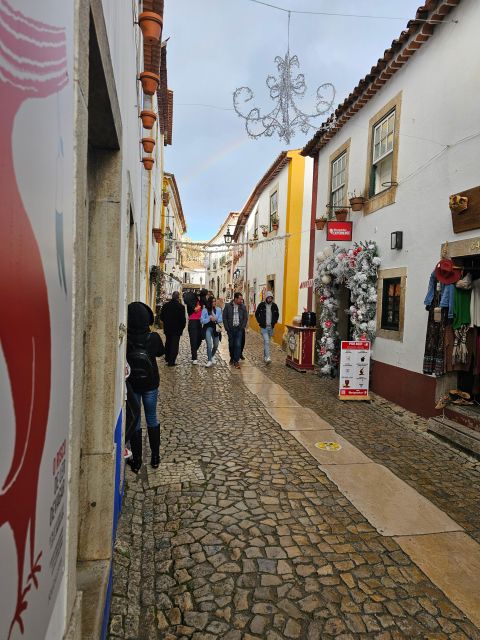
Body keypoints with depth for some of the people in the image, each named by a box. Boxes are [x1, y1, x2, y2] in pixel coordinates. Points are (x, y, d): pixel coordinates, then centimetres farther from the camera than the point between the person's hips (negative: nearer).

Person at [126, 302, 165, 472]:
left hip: (131, 384, -1)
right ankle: (155, 457, 26)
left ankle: (136, 461, 19)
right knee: (152, 419, 17)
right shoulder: (154, 337, -16)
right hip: (151, 383, 1)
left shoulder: (125, 339, -19)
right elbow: (161, 352, 4)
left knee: (134, 421, 12)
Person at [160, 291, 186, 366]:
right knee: (174, 345, 0)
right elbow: (183, 318, -15)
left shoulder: (166, 305, -2)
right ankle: (171, 362, -3)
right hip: (177, 329, -5)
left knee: (168, 343, 22)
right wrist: (182, 327, 0)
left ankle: (167, 358, 37)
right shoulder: (181, 306, -15)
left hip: (167, 328, 5)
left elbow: (161, 317, 3)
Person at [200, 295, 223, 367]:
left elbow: (221, 320, 2)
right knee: (209, 345, -17)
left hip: (216, 328, 3)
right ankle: (209, 360, -12)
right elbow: (202, 321, -7)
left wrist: (215, 319, -17)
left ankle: (212, 356, 44)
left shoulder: (218, 309, 1)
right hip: (208, 328, -3)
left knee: (216, 345, 16)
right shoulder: (205, 310, -5)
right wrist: (209, 319, -20)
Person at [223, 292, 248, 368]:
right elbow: (224, 317, 0)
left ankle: (236, 361, 2)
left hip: (239, 329, 0)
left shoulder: (243, 307, 2)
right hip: (230, 329, 0)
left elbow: (245, 318, 7)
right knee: (231, 344, 10)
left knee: (238, 345, -5)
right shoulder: (228, 306, -2)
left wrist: (242, 327, -3)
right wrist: (227, 328, -6)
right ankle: (232, 358, 29)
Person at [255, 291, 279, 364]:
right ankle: (267, 358, -21)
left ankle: (265, 356, 28)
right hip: (264, 327, -4)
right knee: (267, 342, -16)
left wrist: (274, 321, 1)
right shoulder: (261, 305, -5)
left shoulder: (274, 306, 3)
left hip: (271, 327, 4)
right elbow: (256, 314, 5)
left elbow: (277, 315, 16)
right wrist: (260, 321, -6)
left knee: (267, 342, 14)